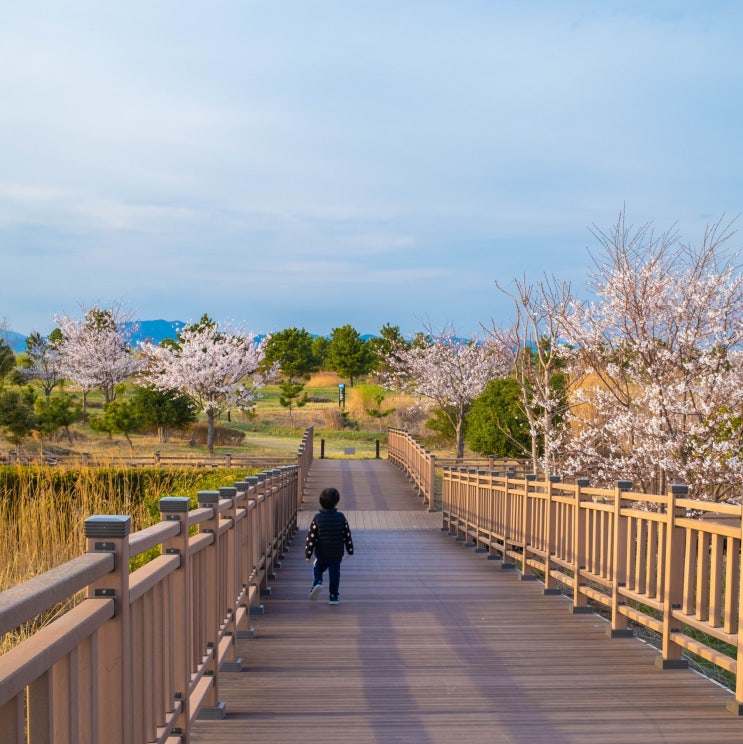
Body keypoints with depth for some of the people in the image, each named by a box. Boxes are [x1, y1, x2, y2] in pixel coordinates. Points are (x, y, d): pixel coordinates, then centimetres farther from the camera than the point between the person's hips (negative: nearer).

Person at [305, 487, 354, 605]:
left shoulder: (317, 518, -10)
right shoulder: (341, 518, -7)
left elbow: (311, 537, -10)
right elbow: (347, 535, -1)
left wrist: (308, 554, -3)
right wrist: (350, 550, 12)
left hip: (321, 555, 0)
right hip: (337, 555, 0)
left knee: (317, 569, 21)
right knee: (334, 574, 12)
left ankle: (317, 583, -6)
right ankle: (334, 597, 14)